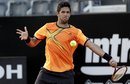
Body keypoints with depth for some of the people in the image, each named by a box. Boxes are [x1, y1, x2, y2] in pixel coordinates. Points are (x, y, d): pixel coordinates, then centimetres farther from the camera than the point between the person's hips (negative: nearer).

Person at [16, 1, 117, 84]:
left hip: (66, 74, -2)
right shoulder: (47, 27, 4)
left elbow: (91, 44, -14)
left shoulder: (75, 32, -4)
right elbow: (33, 43, 13)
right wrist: (27, 38, -11)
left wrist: (109, 58, -25)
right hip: (47, 72, 2)